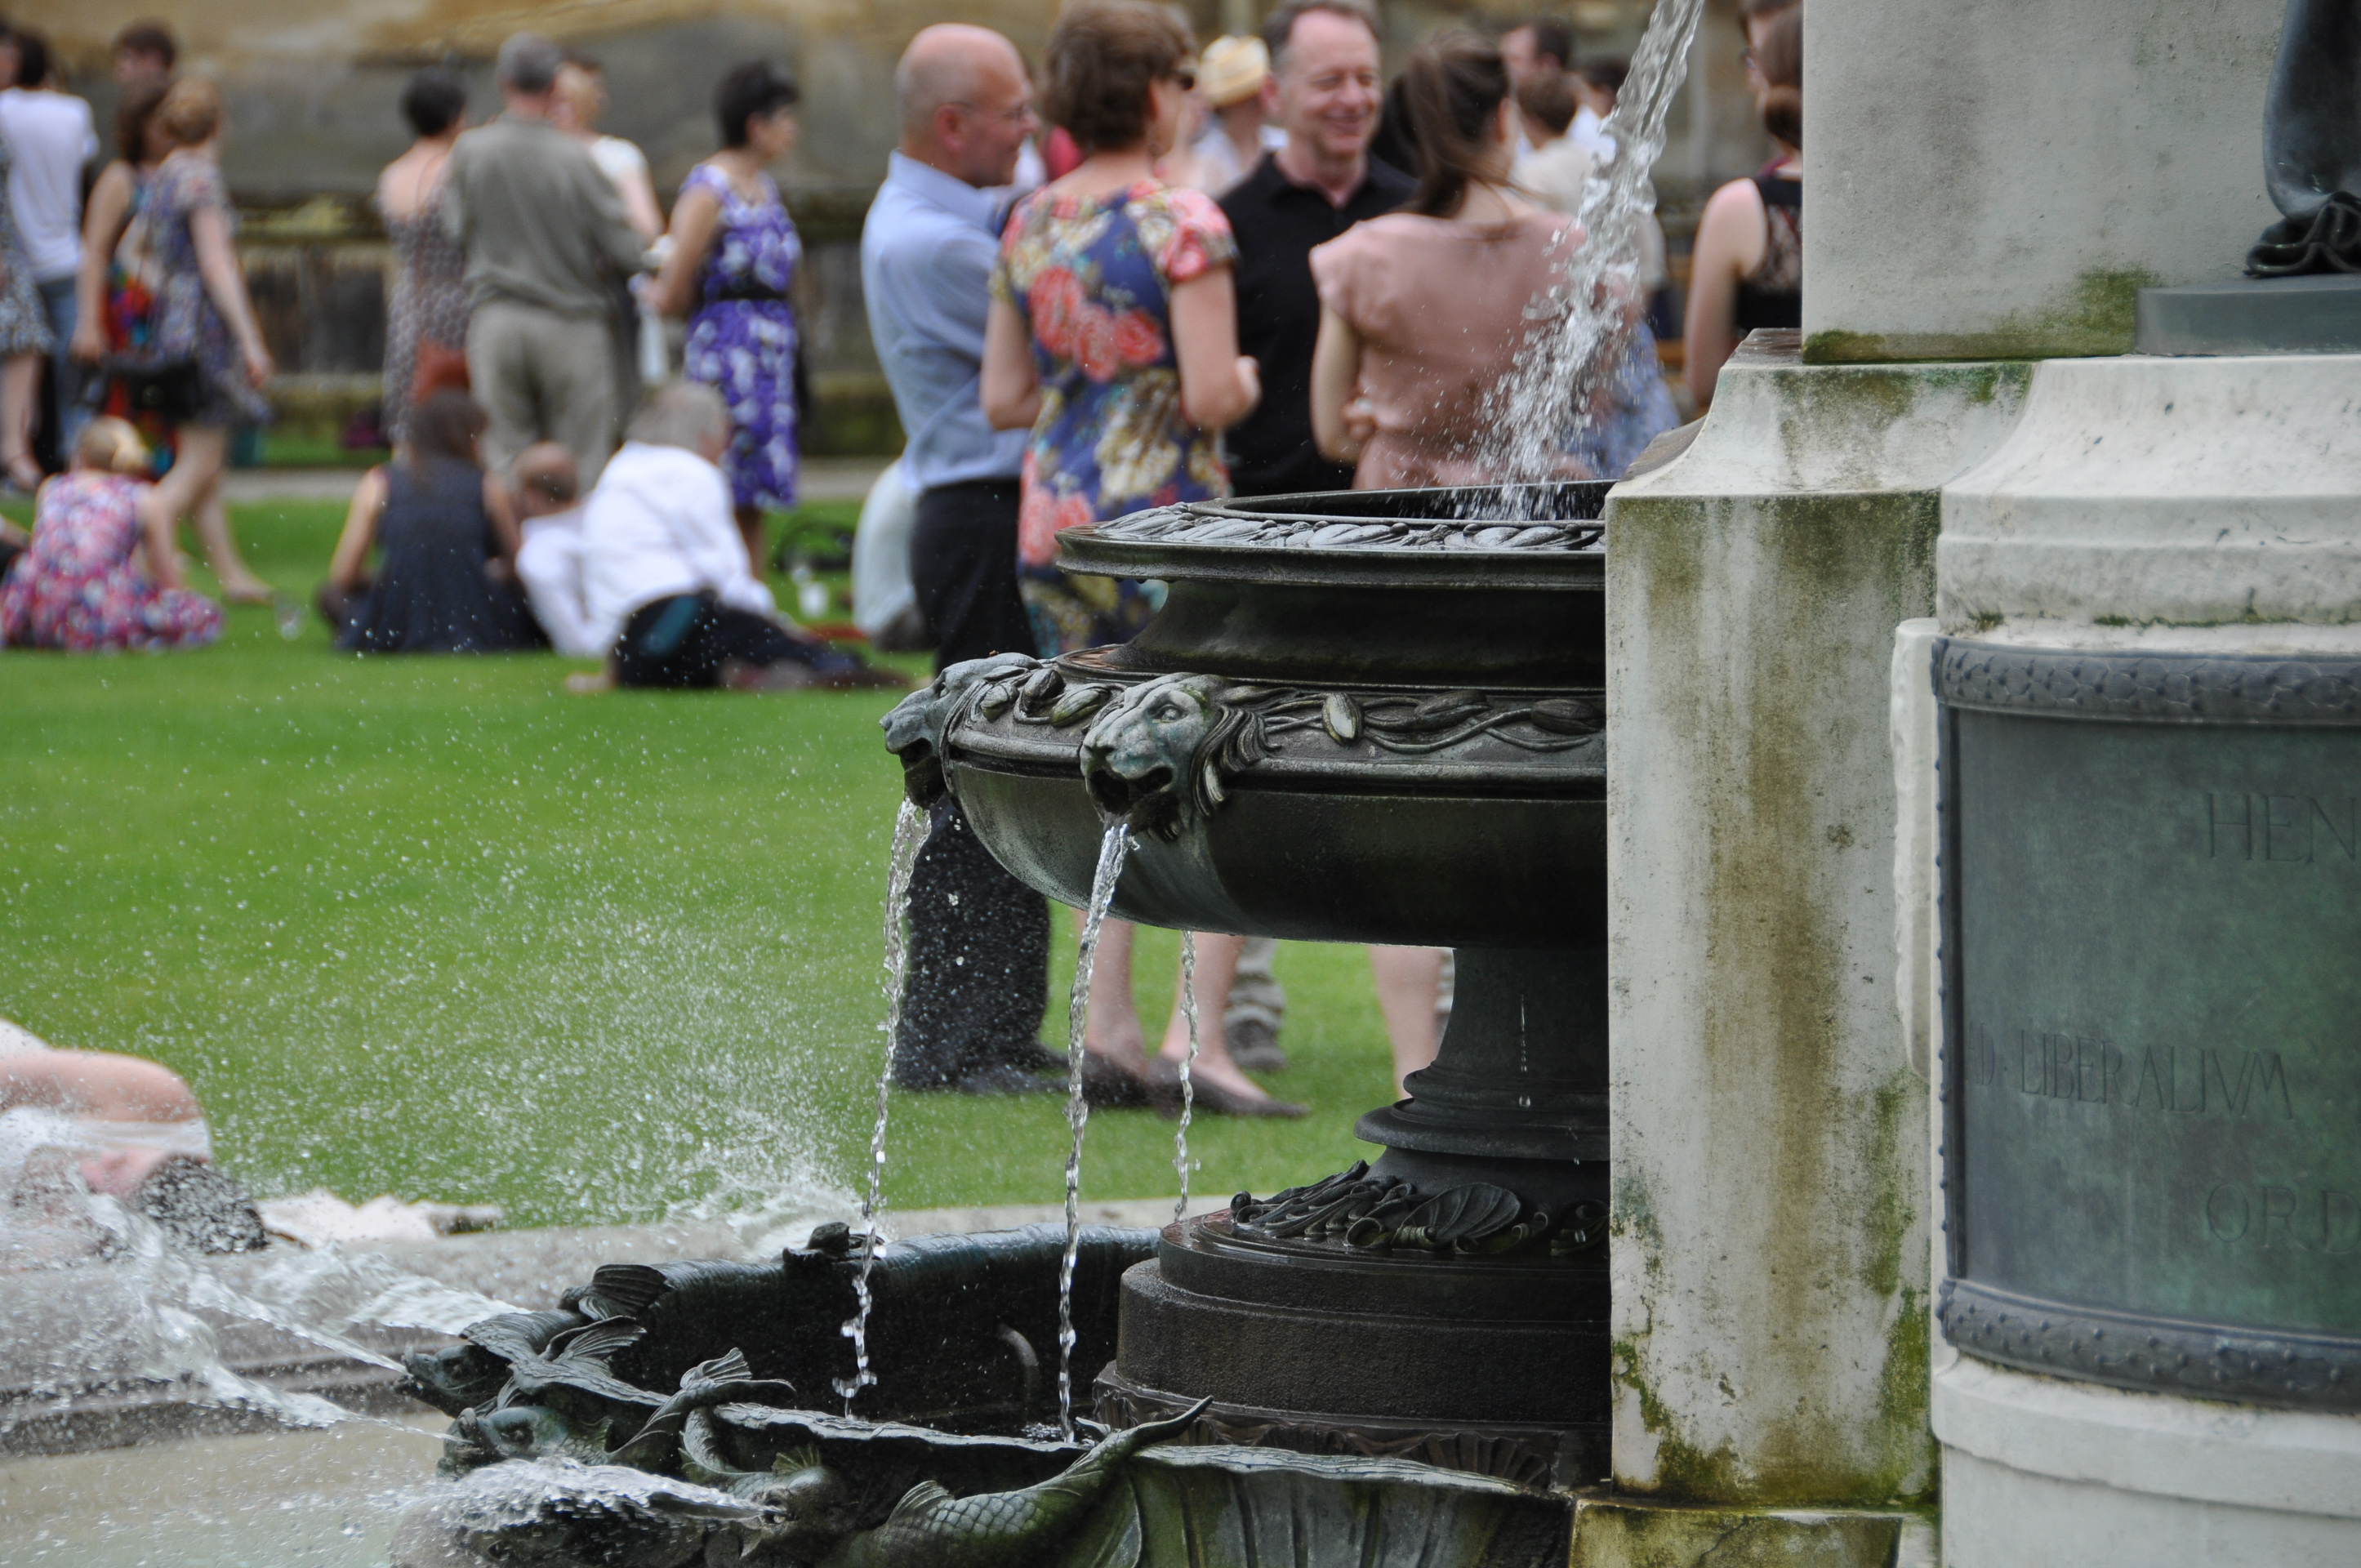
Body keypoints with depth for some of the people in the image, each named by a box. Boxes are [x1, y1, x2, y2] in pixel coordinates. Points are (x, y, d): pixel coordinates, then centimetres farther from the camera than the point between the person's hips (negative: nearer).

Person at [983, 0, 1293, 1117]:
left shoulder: (1030, 226, 8)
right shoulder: (1180, 224, -13)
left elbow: (1002, 398, 11)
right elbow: (1212, 397, -18)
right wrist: (1245, 380, 4)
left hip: (1052, 516, 7)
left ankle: (1107, 1026, 11)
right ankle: (1194, 1035, -10)